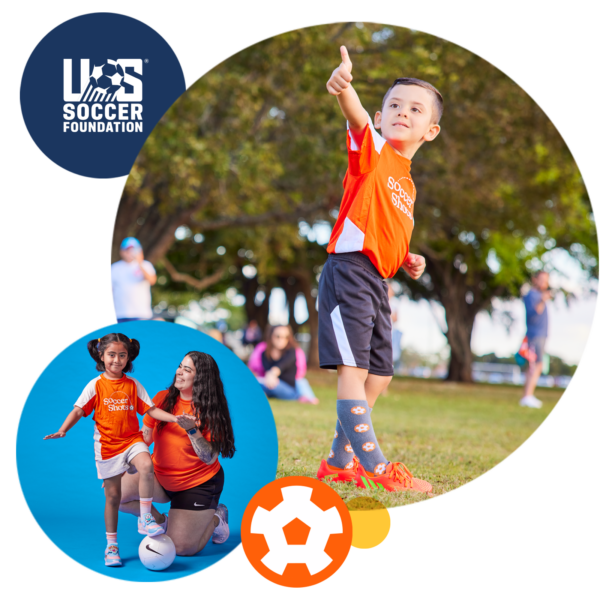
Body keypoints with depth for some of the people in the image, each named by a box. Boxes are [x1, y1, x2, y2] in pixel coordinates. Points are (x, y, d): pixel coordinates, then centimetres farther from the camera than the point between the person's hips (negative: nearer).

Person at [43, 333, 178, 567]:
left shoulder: (133, 385, 4)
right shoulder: (96, 385, -1)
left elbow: (151, 410, 4)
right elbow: (79, 410, -5)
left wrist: (175, 418, -8)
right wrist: (62, 430, -19)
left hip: (132, 440, 1)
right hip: (107, 445, -1)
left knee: (146, 465, -31)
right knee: (112, 496, 5)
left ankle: (145, 519, -18)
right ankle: (111, 545, 19)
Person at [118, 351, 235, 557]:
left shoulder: (210, 411, -13)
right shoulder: (163, 398, -2)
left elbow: (210, 458, -19)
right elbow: (145, 436, 6)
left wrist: (192, 430, -32)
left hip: (198, 485, -4)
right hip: (161, 477, 4)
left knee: (181, 548, -11)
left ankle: (216, 518, 21)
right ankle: (160, 521, 8)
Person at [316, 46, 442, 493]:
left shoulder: (407, 185, 21)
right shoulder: (372, 150, -1)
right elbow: (357, 118, -25)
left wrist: (408, 260, 11)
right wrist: (344, 86, -45)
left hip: (377, 281, 9)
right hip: (349, 270, -9)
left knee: (379, 375, 12)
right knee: (353, 368, -11)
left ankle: (339, 461, 23)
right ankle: (375, 469, -11)